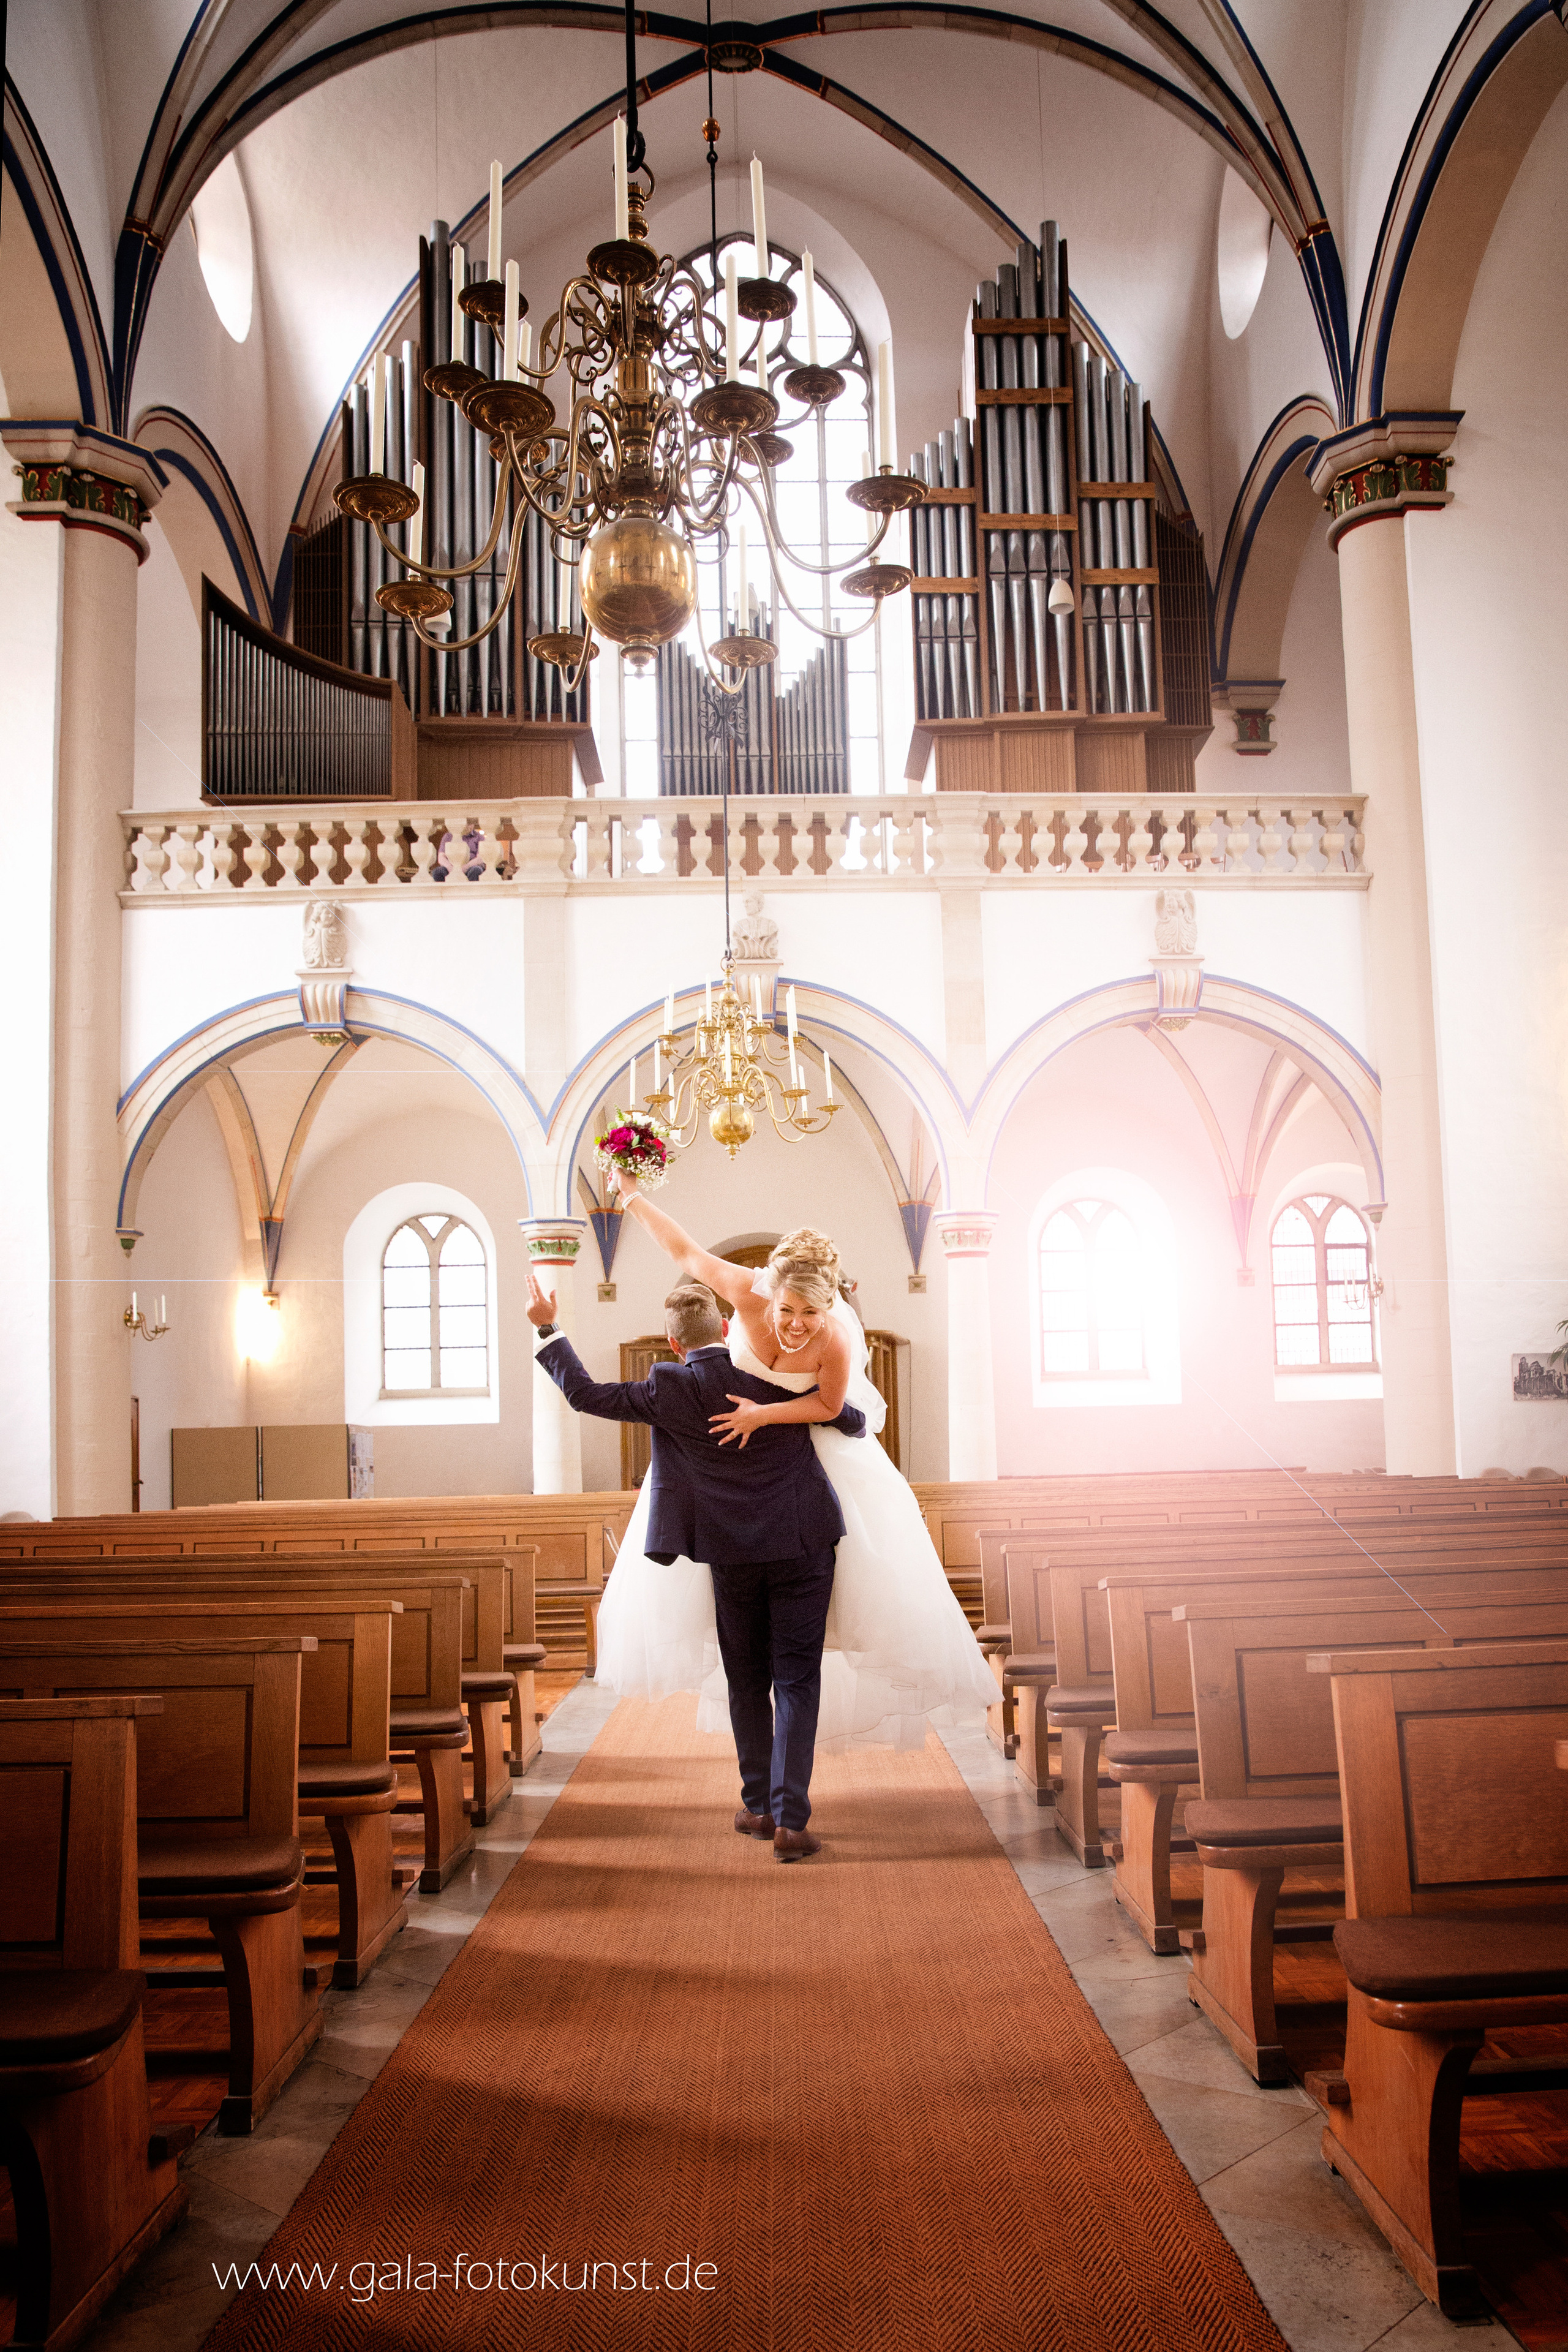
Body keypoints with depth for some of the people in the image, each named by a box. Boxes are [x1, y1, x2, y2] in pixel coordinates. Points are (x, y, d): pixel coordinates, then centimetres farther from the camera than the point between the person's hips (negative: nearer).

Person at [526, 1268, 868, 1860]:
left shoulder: (669, 1390, -8)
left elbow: (586, 1394, -3)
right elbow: (854, 1422, 4)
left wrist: (546, 1328, 7)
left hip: (731, 1555, 0)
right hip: (802, 1547, 0)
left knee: (747, 1683, 16)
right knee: (796, 1682, 2)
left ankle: (759, 1806, 25)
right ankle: (789, 1819, -2)